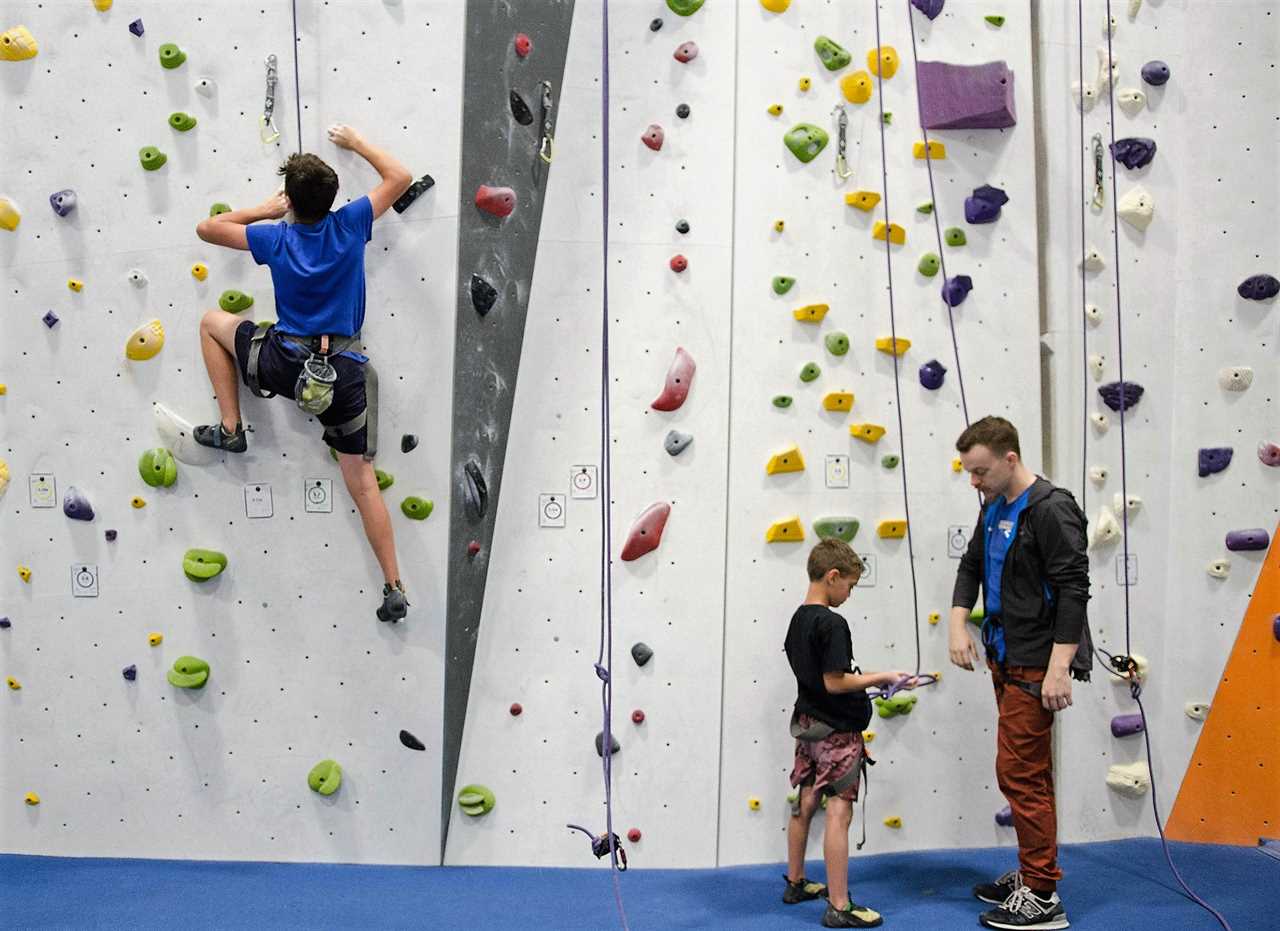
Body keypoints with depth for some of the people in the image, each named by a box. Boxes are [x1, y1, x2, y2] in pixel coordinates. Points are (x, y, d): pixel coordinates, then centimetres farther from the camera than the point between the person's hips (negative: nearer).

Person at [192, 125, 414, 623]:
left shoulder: (276, 239, -4)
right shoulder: (350, 226, -3)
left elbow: (207, 228, 11)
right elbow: (400, 177, 10)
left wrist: (263, 210, 19)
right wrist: (355, 142, 23)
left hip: (286, 364, -1)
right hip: (345, 372, 1)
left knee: (212, 321, 24)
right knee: (362, 480, 6)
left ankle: (230, 429, 18)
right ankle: (394, 589, 0)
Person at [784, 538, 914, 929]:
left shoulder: (798, 619, 9)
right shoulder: (832, 624, -19)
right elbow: (834, 682, -23)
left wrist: (865, 678, 17)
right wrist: (881, 677, -14)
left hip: (807, 725, 9)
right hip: (837, 731, -9)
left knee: (804, 805, 17)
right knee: (838, 812, -6)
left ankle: (795, 883, 30)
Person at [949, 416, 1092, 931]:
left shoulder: (1051, 509, -17)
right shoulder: (993, 508, 11)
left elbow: (1073, 590, -21)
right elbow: (971, 566, 19)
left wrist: (1059, 669, -24)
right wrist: (958, 624, 3)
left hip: (1035, 665, -9)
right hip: (1003, 658, 9)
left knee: (1019, 772, -7)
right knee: (1028, 773, 15)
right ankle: (1033, 874, 26)